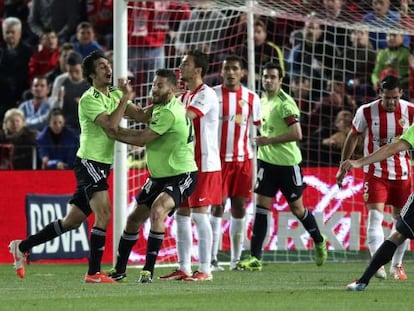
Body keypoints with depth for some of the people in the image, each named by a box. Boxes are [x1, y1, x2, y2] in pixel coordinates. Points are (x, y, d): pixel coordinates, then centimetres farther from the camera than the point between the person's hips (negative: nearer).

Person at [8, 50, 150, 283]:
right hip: (89, 161, -9)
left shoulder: (115, 94, 13)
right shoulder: (89, 99, -14)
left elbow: (141, 116, 6)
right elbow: (111, 126, -25)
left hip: (101, 166, 9)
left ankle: (22, 247, 25)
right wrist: (126, 97, -20)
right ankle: (94, 273, -17)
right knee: (104, 215, -20)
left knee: (72, 221, 13)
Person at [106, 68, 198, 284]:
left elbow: (141, 139, -22)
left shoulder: (169, 113, -23)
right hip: (159, 176, 10)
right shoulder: (160, 107, 7)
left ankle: (148, 270, -26)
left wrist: (113, 132, -12)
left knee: (157, 212, -31)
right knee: (135, 218, 10)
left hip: (181, 175, -10)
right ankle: (119, 270, 23)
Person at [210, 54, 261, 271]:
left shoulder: (251, 98, 8)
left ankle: (236, 259, 11)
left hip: (243, 159, 3)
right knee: (217, 206, -7)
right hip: (218, 158, -3)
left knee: (239, 207, 4)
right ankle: (212, 259, -5)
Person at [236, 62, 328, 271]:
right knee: (261, 207, -3)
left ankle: (319, 242, 33)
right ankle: (255, 258, -6)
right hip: (267, 161, 6)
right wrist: (262, 142, 11)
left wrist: (269, 140, -19)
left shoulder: (285, 103, -15)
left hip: (288, 162, -6)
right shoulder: (263, 101, 9)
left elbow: (297, 134, -23)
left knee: (297, 207, 7)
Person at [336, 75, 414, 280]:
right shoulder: (366, 112, -11)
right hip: (375, 172, -2)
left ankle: (397, 265, 23)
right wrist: (343, 166, 9)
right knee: (375, 215, -18)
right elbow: (353, 136, 5)